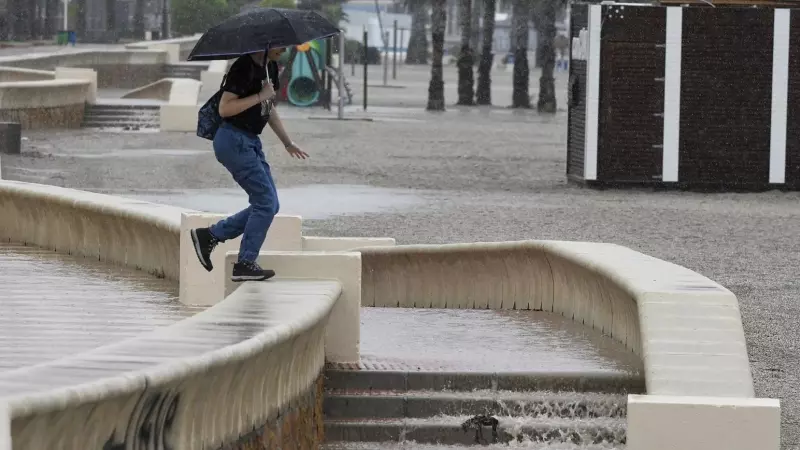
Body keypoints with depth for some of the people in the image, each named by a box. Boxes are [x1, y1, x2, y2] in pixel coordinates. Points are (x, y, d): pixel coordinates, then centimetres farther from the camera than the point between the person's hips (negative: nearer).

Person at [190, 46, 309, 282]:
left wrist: (288, 143, 22)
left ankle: (209, 236, 14)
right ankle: (245, 264, -3)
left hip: (251, 142, 10)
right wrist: (260, 96, -22)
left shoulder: (270, 67, 11)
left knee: (268, 205, 8)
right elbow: (224, 108, -23)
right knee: (266, 202, -11)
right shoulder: (244, 68, -17)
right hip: (233, 140, -9)